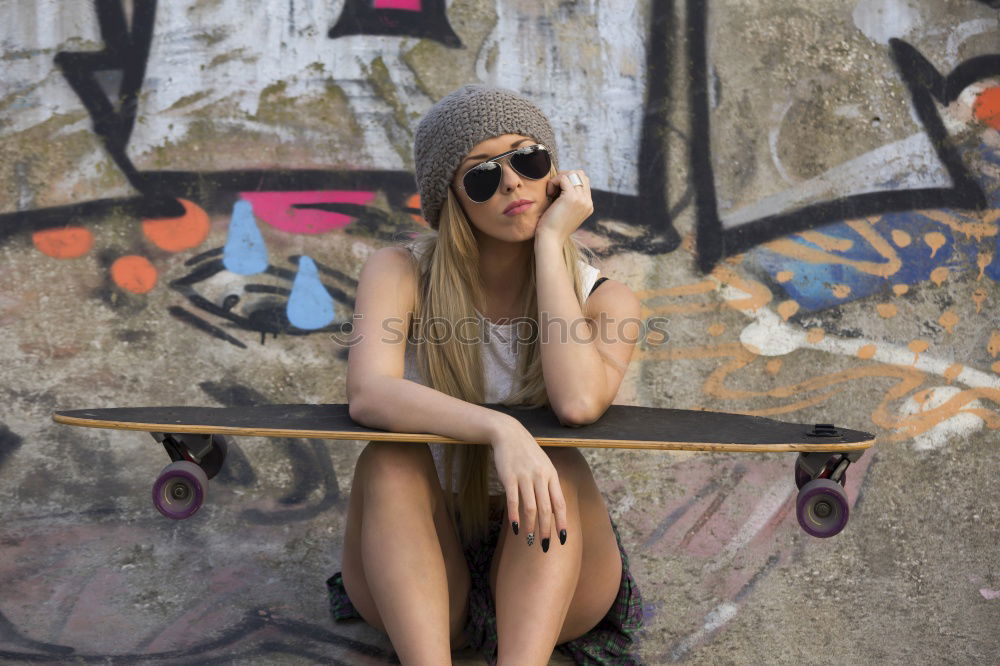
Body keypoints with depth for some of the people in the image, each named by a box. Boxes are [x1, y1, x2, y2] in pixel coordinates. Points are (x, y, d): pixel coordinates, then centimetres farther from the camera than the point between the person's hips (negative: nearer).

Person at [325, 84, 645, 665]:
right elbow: (368, 394, -26)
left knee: (562, 468, -30)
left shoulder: (605, 301, -3)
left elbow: (579, 402, -27)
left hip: (545, 563, 0)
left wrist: (551, 241, -18)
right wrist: (500, 429, -42)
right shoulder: (401, 274, -5)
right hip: (415, 571, 0)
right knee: (391, 460, -30)